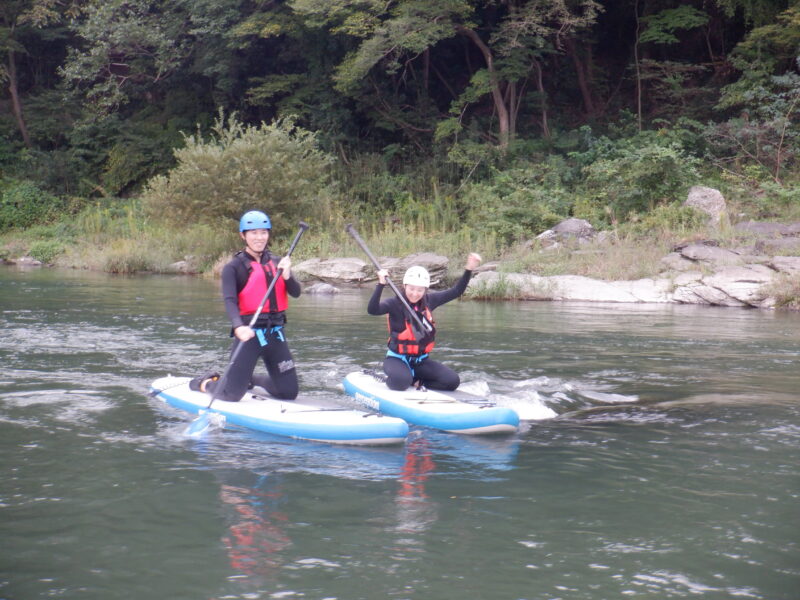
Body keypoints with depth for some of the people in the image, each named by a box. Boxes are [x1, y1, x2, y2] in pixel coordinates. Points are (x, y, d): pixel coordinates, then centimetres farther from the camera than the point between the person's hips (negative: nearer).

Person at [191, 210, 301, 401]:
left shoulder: (277, 263, 11)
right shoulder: (234, 267, -5)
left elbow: (296, 293, 0)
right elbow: (230, 301, -18)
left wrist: (287, 276, -21)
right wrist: (238, 327, -36)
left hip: (275, 334, 5)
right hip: (248, 333, -5)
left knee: (289, 393, 8)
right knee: (231, 396, -6)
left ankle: (251, 380, 36)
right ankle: (205, 383, 27)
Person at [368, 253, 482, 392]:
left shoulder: (429, 300, 1)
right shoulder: (395, 302, -14)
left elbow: (456, 291, 7)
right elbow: (372, 310, -31)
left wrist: (469, 270, -5)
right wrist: (381, 284, -41)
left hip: (421, 360, 5)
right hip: (398, 359, -5)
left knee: (452, 381, -11)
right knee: (401, 382, -36)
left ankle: (417, 383, 5)